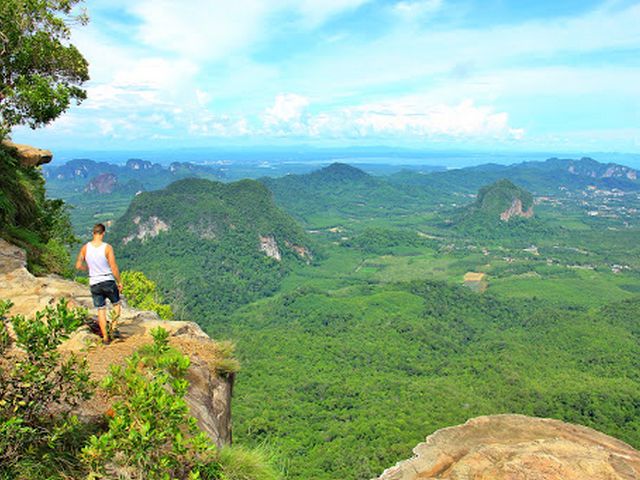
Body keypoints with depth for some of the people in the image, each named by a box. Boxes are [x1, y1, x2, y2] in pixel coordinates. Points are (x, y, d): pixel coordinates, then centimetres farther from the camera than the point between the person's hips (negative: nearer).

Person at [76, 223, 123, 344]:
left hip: (94, 283, 3)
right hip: (108, 281, -3)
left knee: (101, 310, 10)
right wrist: (119, 282, -3)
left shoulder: (85, 247, -3)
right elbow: (114, 267, -15)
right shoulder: (107, 247, -14)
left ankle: (105, 337, 13)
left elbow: (78, 266, -1)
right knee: (116, 303, 21)